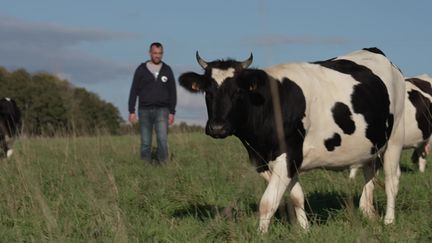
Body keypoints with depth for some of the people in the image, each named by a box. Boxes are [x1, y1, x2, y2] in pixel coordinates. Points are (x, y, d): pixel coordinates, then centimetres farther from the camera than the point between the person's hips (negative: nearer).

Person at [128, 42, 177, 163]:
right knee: (145, 143, 2)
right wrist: (131, 111, -6)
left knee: (162, 140, -15)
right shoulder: (141, 70, 1)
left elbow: (172, 93, 5)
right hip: (145, 111, 0)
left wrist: (172, 112, -2)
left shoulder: (167, 70, 4)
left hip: (162, 111, 0)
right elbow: (134, 92, 1)